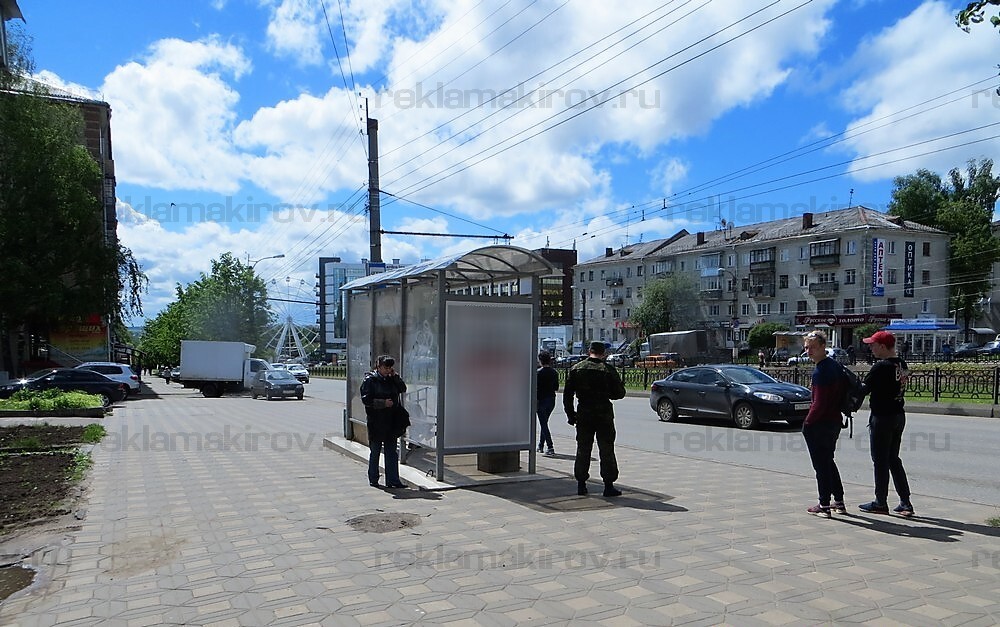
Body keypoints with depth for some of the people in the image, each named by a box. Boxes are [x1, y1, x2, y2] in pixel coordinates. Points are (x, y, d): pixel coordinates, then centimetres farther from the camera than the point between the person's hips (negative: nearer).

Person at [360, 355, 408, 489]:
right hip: (376, 421, -5)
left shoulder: (391, 379, 11)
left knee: (392, 452, 5)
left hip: (391, 421, 5)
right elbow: (366, 399, -13)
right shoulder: (370, 380, -6)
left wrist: (395, 375, -1)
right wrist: (383, 403, -18)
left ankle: (392, 480, 9)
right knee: (375, 451, 7)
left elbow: (403, 389, 8)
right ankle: (373, 479, 20)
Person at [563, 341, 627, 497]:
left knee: (583, 450, 11)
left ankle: (581, 485, 13)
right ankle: (609, 485, 4)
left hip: (583, 415, 3)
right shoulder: (608, 370, -6)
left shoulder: (576, 369, 3)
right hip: (604, 414, -3)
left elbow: (567, 394, 3)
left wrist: (570, 414, 10)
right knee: (606, 450, 4)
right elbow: (619, 393, -3)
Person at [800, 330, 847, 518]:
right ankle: (839, 502, 26)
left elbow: (819, 403, -23)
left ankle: (824, 505, 6)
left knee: (821, 465, 0)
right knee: (829, 462, 20)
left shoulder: (821, 372, -21)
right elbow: (843, 389, 17)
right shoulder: (835, 365, 9)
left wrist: (807, 423, -12)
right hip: (835, 421, 10)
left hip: (819, 425, -10)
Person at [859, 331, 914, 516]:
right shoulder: (901, 364, 7)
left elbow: (864, 389, -16)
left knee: (880, 461, 2)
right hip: (899, 415, 8)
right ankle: (905, 503, 16)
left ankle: (880, 503, 11)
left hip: (882, 417, -8)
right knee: (894, 459, 15)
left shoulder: (881, 366, -19)